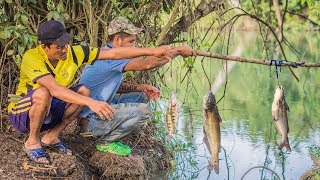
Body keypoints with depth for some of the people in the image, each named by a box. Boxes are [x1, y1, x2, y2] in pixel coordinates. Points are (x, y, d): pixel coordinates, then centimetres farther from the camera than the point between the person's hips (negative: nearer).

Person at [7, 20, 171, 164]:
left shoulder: (73, 53, -12)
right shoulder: (32, 57, -28)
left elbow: (114, 53, -12)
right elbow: (54, 88, -42)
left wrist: (152, 51, -16)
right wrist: (91, 102, -50)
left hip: (47, 112, 6)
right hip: (22, 114, -6)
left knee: (83, 91, -15)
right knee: (43, 93, -36)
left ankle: (52, 136, -2)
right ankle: (32, 141, -13)